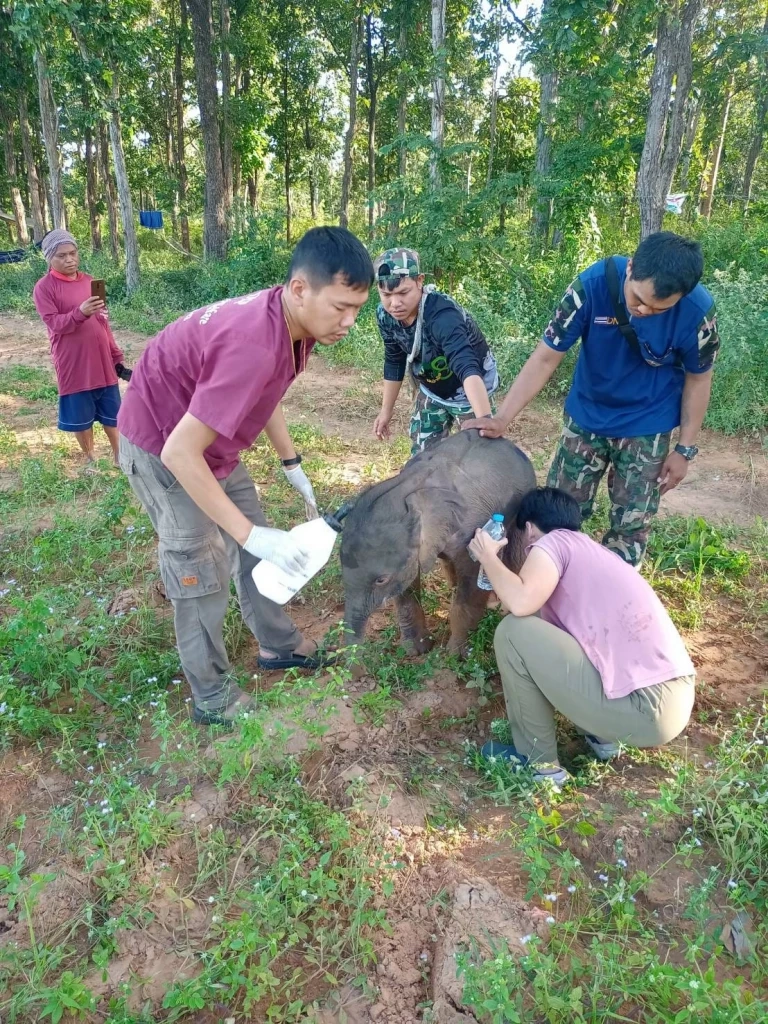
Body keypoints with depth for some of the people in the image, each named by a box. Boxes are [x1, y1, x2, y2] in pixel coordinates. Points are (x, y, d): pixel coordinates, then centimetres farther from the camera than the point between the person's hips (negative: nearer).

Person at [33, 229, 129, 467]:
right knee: (81, 417, 7)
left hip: (102, 361, 4)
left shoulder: (89, 281, 9)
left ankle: (119, 456, 25)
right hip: (74, 366, -4)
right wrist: (80, 312, -32)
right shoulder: (44, 287, -6)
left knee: (112, 413, 10)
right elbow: (54, 323, -15)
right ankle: (90, 459, 24)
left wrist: (116, 355, 12)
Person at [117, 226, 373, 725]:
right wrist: (250, 534, -35)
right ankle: (214, 699, 17)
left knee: (257, 544, 15)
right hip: (163, 445, -9)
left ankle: (279, 644, 34)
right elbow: (179, 452, -37)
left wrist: (293, 464, 10)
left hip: (208, 436, 9)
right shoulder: (255, 345, -38)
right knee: (202, 574, -1)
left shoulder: (289, 320, -9)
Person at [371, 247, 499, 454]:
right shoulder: (385, 315, -17)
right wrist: (386, 410, 7)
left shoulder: (442, 316, -38)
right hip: (431, 391, 6)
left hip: (470, 392, -6)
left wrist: (485, 420, -66)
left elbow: (468, 368, -52)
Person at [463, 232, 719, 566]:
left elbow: (697, 379, -7)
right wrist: (502, 419, -25)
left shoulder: (697, 311, -24)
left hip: (647, 427, -1)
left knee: (631, 525, 5)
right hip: (586, 416, 1)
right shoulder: (592, 285, -26)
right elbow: (546, 357, -20)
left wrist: (685, 449, -4)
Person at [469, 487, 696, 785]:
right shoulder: (590, 549, 22)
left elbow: (520, 603, -21)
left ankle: (539, 760, 6)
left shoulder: (553, 541, -3)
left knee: (513, 631, -8)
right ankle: (602, 735, 19)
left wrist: (488, 555, -3)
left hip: (644, 710, -9)